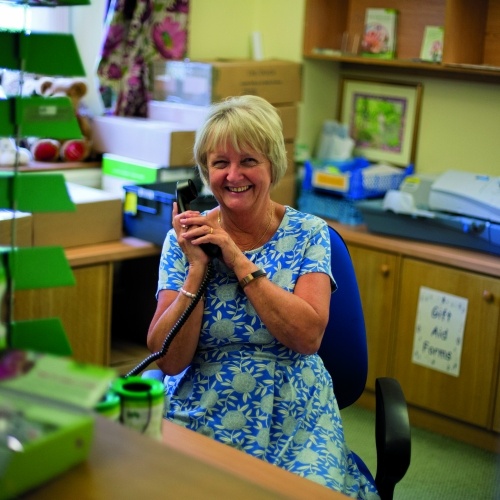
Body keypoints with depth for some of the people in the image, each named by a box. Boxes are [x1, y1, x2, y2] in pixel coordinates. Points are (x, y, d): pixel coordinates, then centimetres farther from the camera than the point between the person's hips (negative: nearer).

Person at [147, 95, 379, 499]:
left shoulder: (307, 234, 0)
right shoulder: (185, 239, 1)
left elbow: (308, 337, -15)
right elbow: (168, 359, -6)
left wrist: (238, 261, -15)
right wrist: (197, 268, -14)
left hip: (294, 420, 0)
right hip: (200, 416, 0)